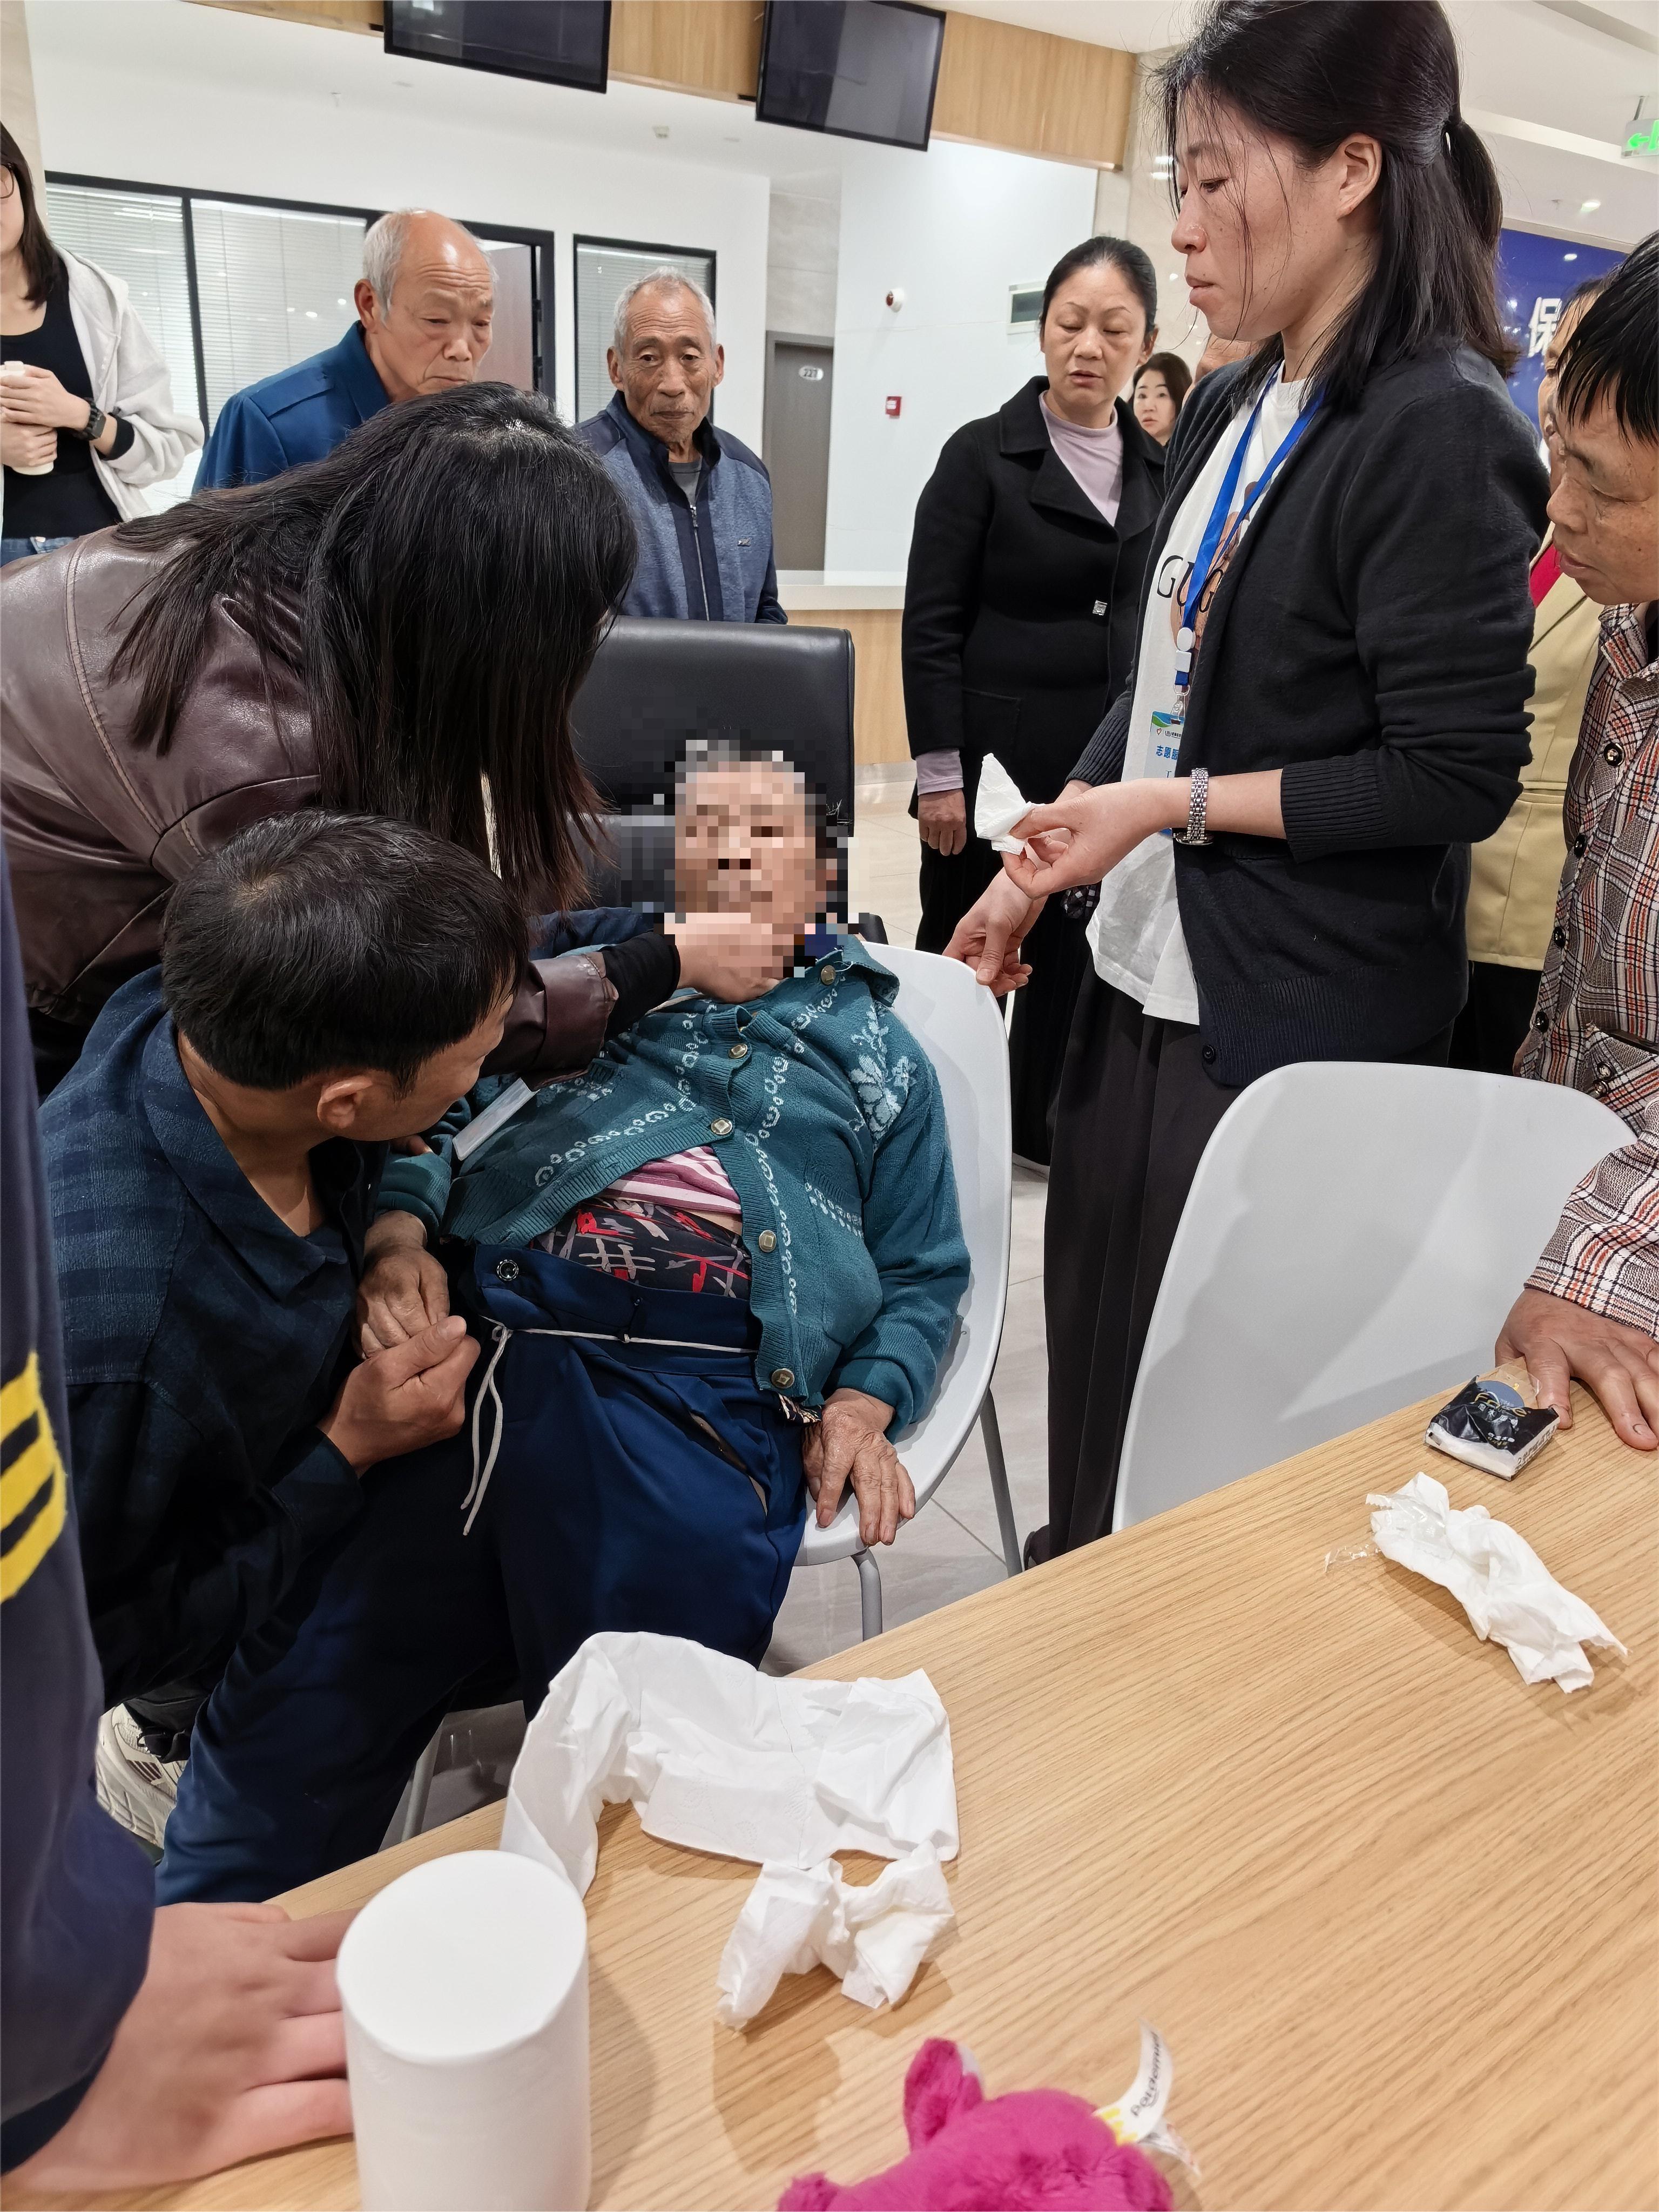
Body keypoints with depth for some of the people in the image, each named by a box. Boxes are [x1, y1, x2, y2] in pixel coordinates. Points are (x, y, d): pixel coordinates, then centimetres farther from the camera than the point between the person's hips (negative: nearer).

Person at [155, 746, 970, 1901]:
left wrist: (863, 1404, 3)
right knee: (298, 1696, -12)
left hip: (700, 1400, 0)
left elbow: (923, 1276, 22)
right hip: (479, 1330, 1)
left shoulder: (875, 1049, 27)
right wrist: (400, 1235, -4)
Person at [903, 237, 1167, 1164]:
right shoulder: (983, 453, -4)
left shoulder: (1159, 467, 9)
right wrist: (940, 772, -14)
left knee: (1078, 953, 11)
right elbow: (932, 626, -8)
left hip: (1113, 760, 4)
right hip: (997, 756, -4)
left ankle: (1041, 1120, 27)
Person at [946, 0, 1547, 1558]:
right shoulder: (1228, 411, 10)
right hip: (1143, 979, 8)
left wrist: (1176, 805, -16)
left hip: (1298, 1023, -7)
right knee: (1094, 1358, 19)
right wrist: (1033, 875, 11)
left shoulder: (1438, 433, -14)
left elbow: (1456, 778, -17)